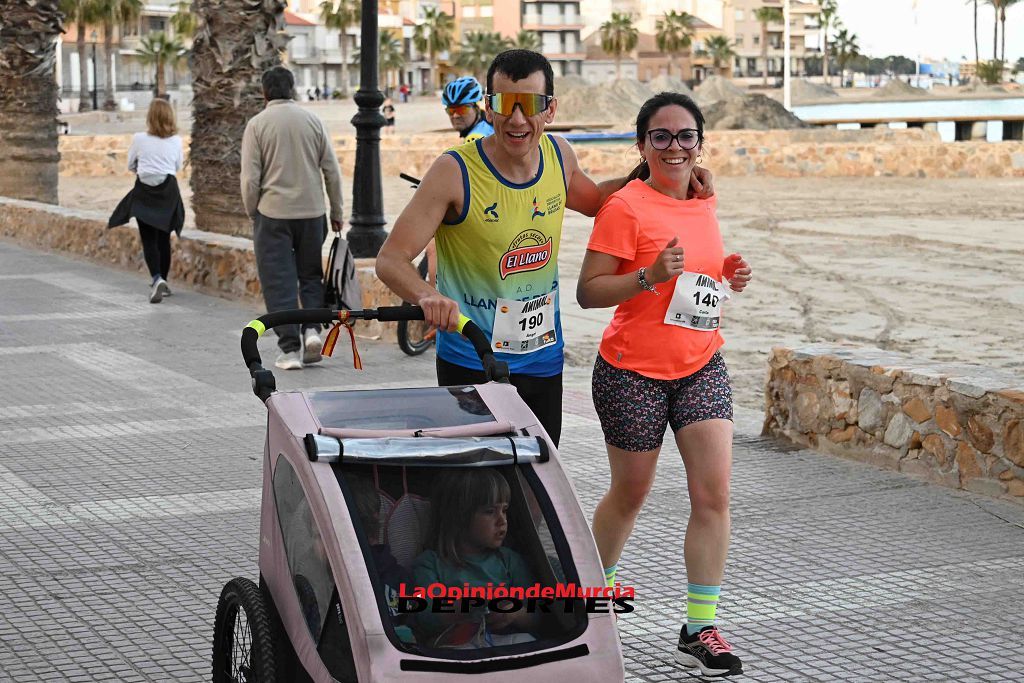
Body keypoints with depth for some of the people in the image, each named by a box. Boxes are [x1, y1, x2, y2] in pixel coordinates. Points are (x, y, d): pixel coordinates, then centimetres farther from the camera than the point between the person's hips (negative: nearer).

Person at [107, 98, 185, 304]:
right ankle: (162, 282, 22)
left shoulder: (139, 139, -8)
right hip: (168, 191, 2)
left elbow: (130, 165, 6)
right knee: (164, 238, 14)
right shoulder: (176, 141, -3)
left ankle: (156, 279, -22)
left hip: (145, 191, -2)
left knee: (149, 240, -1)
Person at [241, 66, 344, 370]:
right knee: (310, 274, 17)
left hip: (272, 213, -2)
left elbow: (250, 178, -7)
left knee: (279, 282, 3)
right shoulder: (312, 120, 3)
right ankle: (312, 328, -2)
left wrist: (251, 212, 8)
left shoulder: (257, 124, -4)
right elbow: (332, 170, 4)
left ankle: (290, 348, 1)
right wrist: (336, 213, 12)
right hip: (312, 211, 2)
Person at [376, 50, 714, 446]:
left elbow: (593, 200, 23)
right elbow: (391, 259, -16)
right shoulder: (456, 172, -17)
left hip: (544, 359, 5)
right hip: (471, 365, -5)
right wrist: (427, 296, -38)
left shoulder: (558, 155, 0)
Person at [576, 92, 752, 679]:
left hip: (701, 367, 5)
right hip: (634, 372, -5)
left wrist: (729, 277, 3)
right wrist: (649, 277, -29)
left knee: (714, 494, -5)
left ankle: (700, 630, 3)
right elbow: (588, 291, -15)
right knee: (630, 495, 10)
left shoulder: (705, 204, 8)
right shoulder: (627, 207, -12)